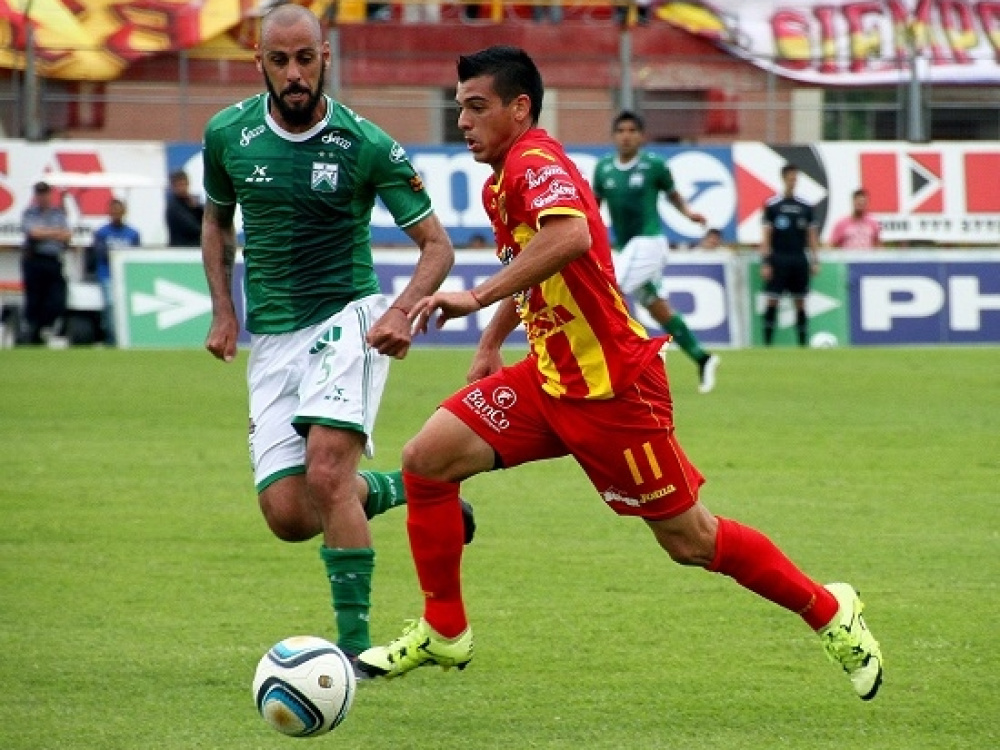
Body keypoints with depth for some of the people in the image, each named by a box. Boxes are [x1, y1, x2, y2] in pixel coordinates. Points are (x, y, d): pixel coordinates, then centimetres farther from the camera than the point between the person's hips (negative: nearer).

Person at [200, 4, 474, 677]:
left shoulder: (368, 146, -10)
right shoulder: (228, 135, 0)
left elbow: (437, 245, -4)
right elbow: (217, 222, 20)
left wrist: (403, 311, -22)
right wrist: (224, 311, 7)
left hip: (349, 318, -4)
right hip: (272, 338, 4)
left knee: (326, 473, -25)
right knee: (287, 515, -6)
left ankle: (356, 642, -15)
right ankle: (399, 490, 25)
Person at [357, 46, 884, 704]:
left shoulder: (535, 162, -18)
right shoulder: (505, 180, 12)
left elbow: (570, 236, -40)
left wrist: (477, 298, -40)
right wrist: (490, 345, 25)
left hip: (611, 390, -9)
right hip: (551, 378, 9)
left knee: (691, 541, 1)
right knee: (426, 459, -5)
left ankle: (832, 612, 21)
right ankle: (444, 633, 5)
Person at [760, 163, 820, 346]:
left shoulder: (805, 207, 8)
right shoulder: (772, 206, -1)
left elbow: (812, 236, 12)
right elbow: (766, 236, -2)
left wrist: (815, 261, 5)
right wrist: (765, 262, -8)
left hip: (799, 260, 3)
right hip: (778, 259, -3)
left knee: (800, 302, 5)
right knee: (772, 301, -7)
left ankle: (803, 343, 9)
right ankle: (767, 343, -4)